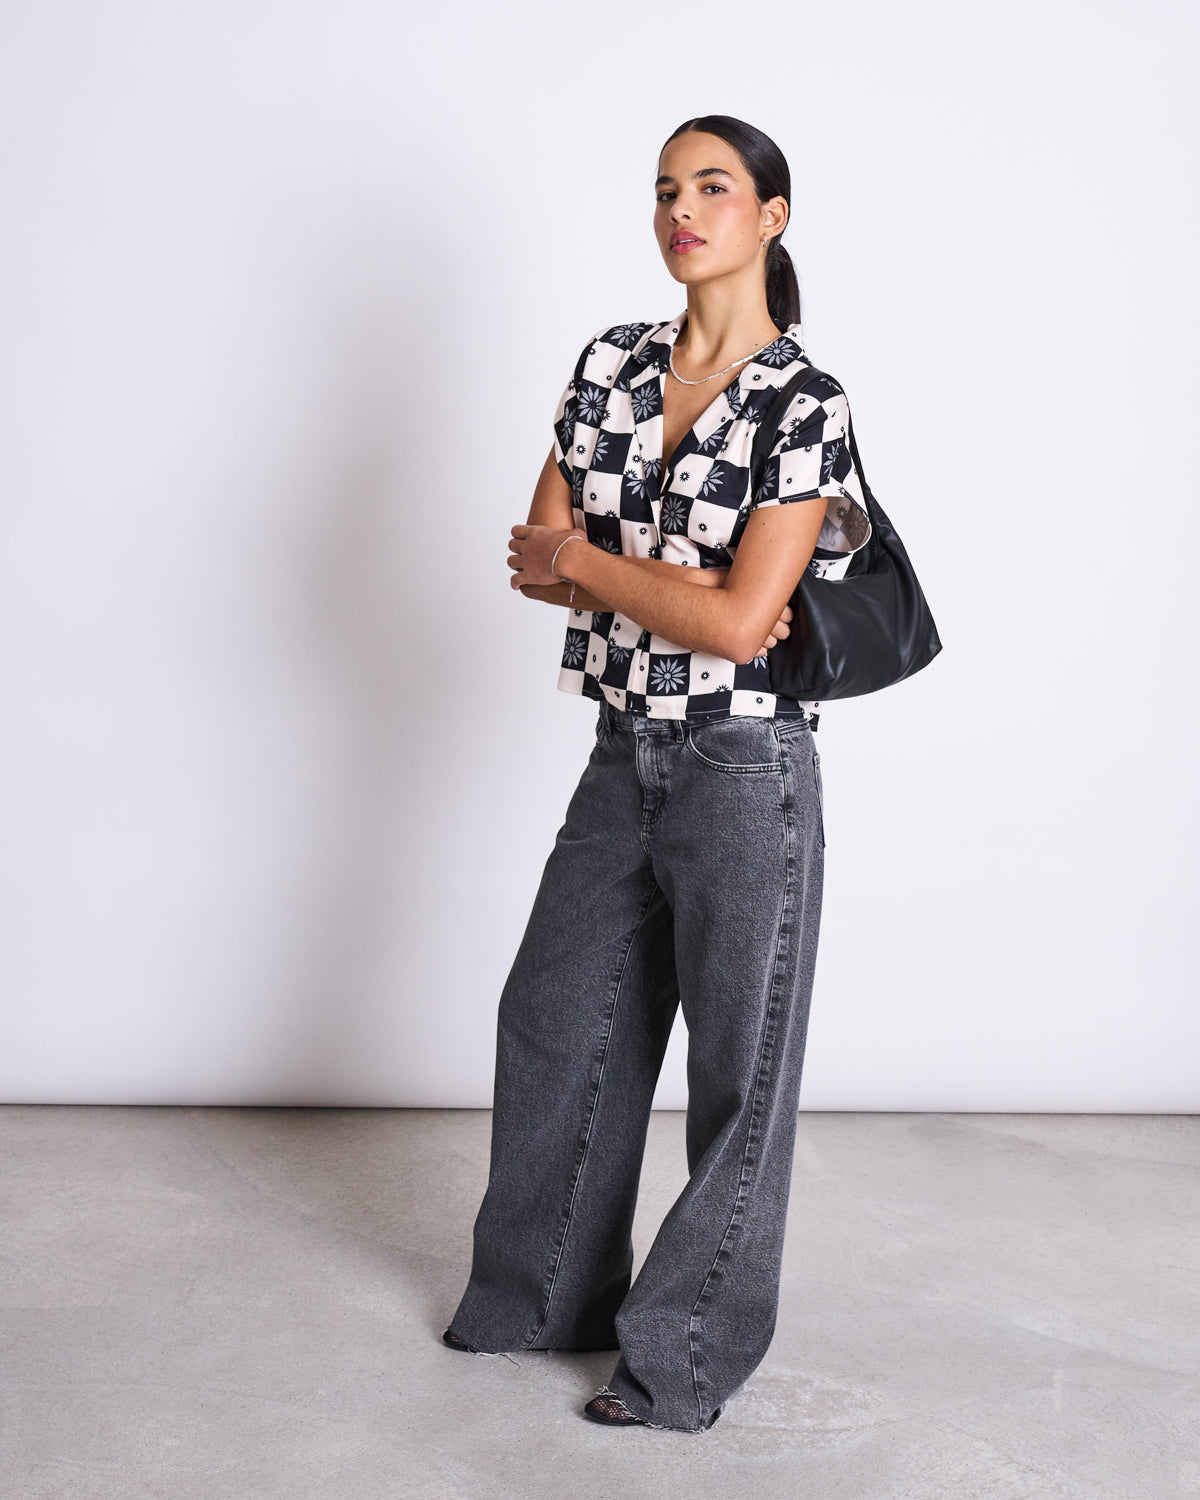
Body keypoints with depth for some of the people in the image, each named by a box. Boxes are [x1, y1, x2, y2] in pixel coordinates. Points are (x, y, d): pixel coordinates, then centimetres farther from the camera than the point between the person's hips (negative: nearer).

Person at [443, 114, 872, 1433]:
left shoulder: (807, 406, -11)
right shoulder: (611, 363, 6)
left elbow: (739, 621, -19)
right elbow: (537, 558, 1)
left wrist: (585, 560, -9)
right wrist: (681, 588, -13)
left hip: (743, 768, -6)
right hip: (623, 756, 7)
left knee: (737, 1064, 6)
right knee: (556, 1022, 17)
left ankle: (689, 1358, 23)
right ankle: (549, 1294, 38)